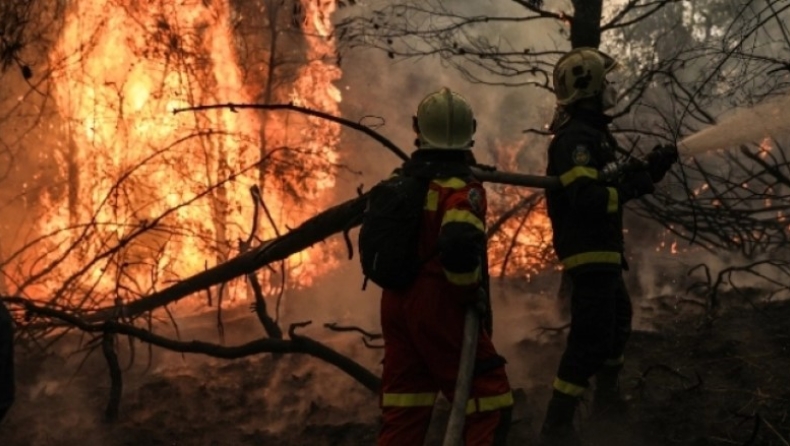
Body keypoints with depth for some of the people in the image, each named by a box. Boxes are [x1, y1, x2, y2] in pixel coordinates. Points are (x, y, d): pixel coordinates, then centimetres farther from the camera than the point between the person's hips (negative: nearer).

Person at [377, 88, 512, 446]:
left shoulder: (400, 182, 9)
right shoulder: (461, 186, -15)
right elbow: (461, 247, -29)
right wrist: (468, 291, -12)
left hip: (396, 302, 8)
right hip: (439, 306, -8)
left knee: (402, 414, 13)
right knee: (489, 404, 0)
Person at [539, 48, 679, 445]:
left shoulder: (591, 133, 14)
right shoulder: (575, 138, -20)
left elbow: (609, 181, 18)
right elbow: (588, 199, -30)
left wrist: (649, 167, 7)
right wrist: (639, 184, -24)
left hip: (601, 249, 12)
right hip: (589, 251, -12)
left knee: (618, 320, 28)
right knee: (592, 336, -14)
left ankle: (606, 398, 43)